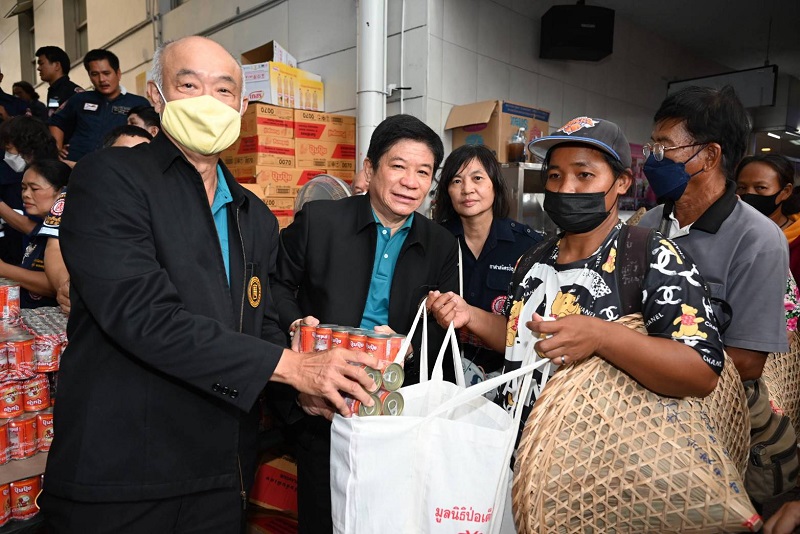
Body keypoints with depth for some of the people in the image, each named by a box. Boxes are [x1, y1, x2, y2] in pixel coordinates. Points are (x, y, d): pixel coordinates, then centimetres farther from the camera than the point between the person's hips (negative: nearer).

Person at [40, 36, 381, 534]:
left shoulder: (257, 217, 10)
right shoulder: (107, 179, -9)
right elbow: (141, 313, -22)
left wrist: (309, 383, -8)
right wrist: (290, 365, -22)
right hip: (119, 476, -5)